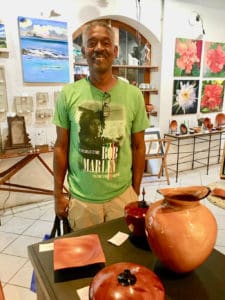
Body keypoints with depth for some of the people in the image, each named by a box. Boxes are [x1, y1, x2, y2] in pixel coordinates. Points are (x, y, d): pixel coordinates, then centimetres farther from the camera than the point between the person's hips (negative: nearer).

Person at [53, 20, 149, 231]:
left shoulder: (134, 95, -5)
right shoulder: (68, 94, -5)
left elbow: (138, 147, 2)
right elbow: (61, 147, 0)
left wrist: (136, 192, 4)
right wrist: (58, 194, 2)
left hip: (122, 195, 1)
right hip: (80, 198, 0)